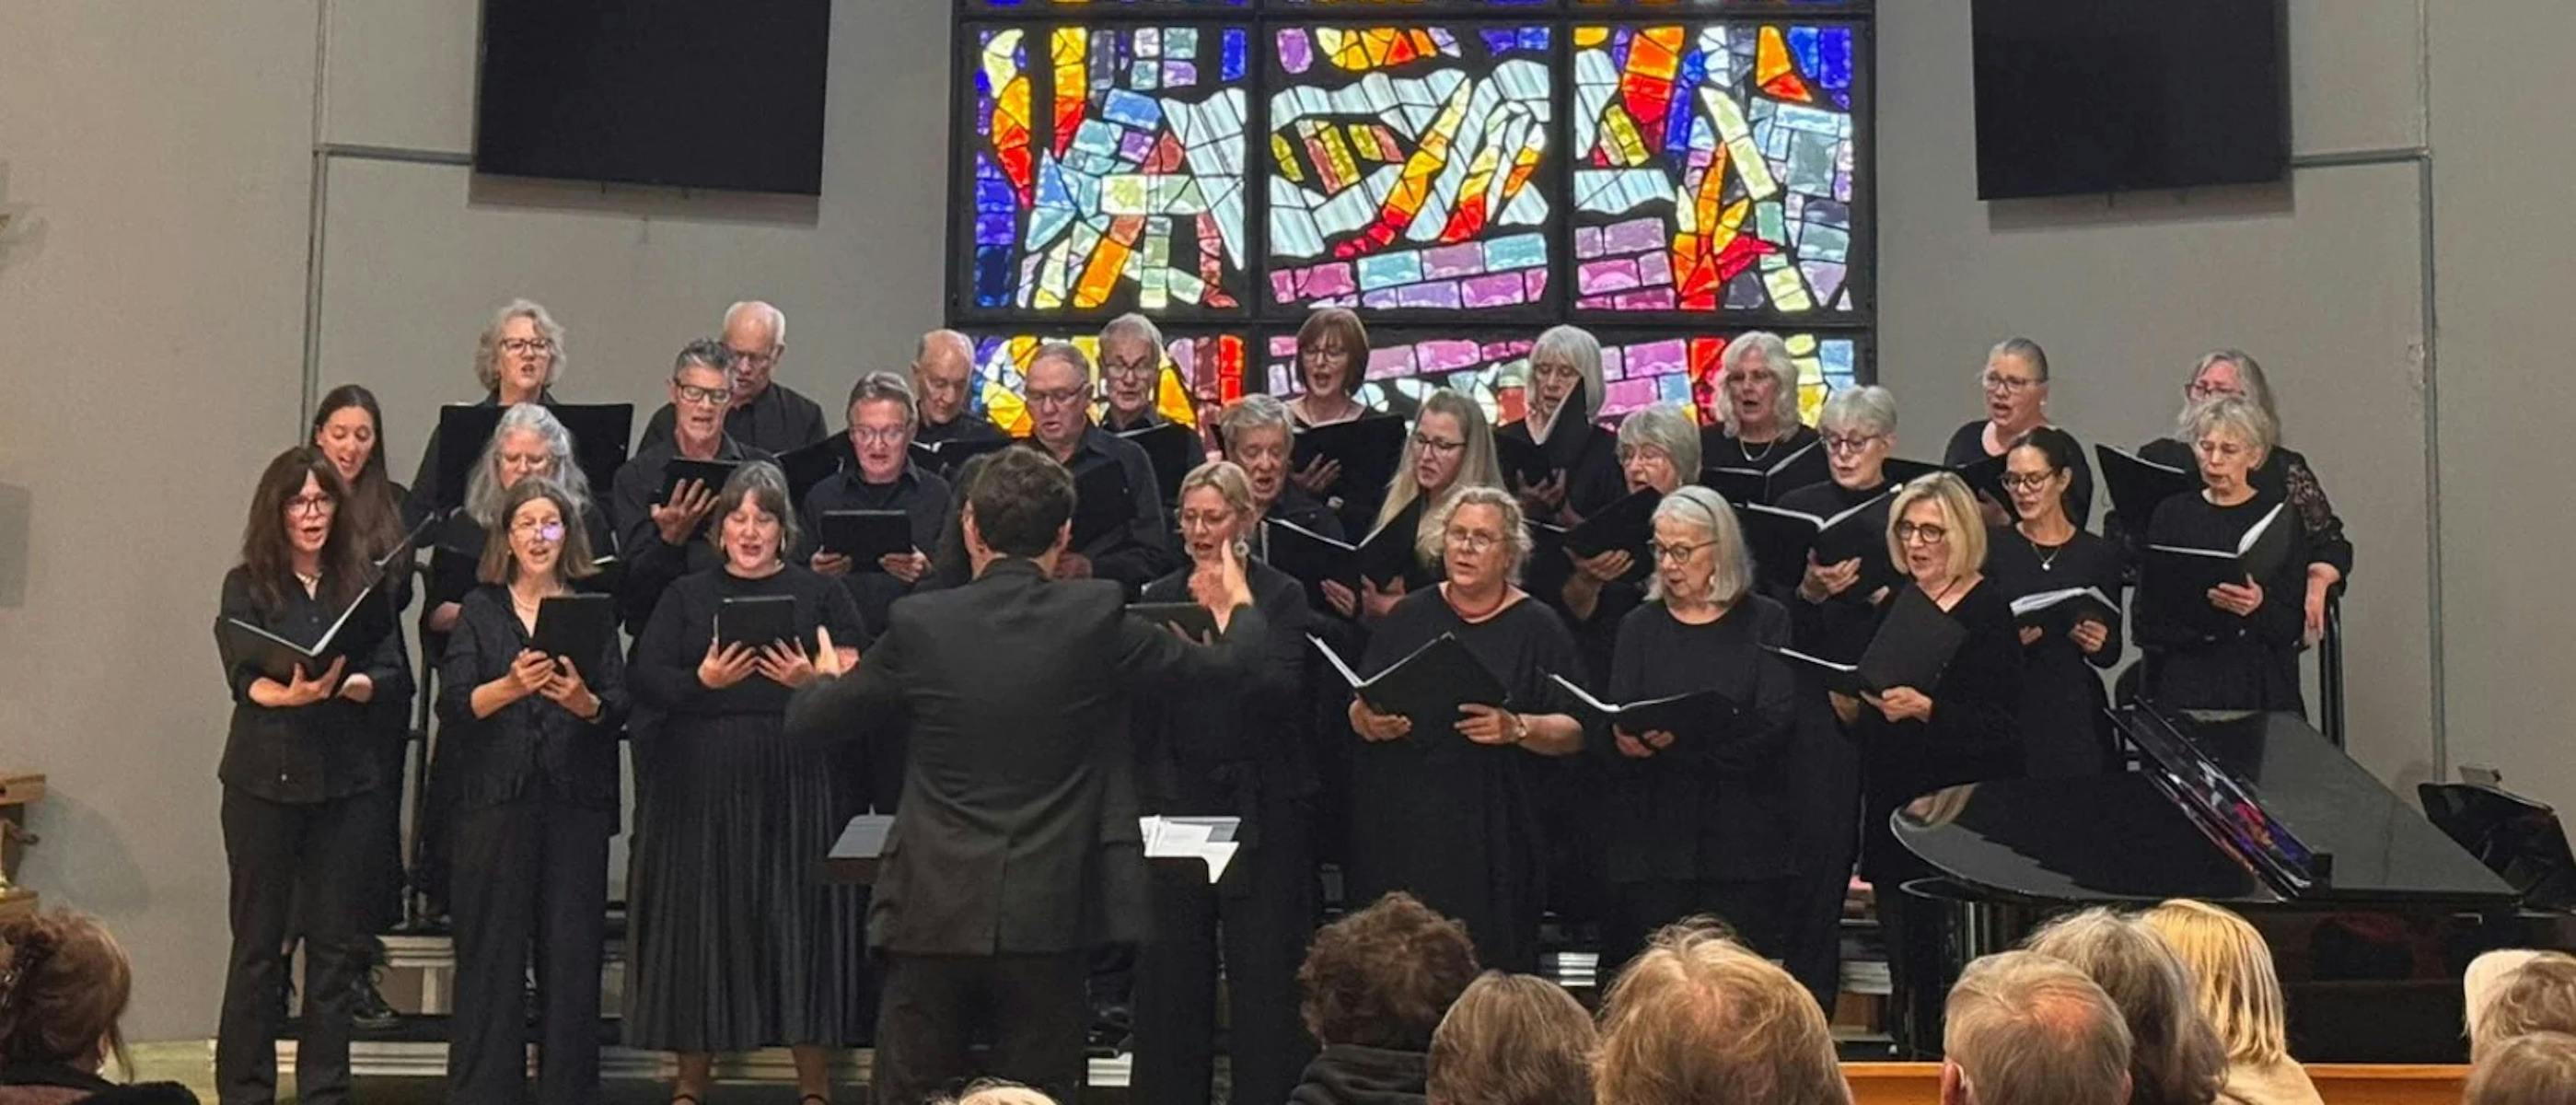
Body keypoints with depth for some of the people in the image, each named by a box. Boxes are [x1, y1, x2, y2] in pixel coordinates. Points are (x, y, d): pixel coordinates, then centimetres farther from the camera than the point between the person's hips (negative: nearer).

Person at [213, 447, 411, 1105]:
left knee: (335, 943, 5)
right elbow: (244, 678, -10)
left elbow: (396, 676, 1)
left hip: (345, 779, 2)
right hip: (265, 777, -2)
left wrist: (345, 685, -20)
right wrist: (291, 692, -31)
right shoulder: (247, 585, 3)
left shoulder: (361, 584, 8)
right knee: (258, 941, 3)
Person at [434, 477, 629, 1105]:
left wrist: (584, 701, -18)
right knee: (491, 951, -1)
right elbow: (453, 704, -4)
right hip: (494, 798, -1)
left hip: (575, 799, 1)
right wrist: (511, 686, -21)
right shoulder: (480, 611, 9)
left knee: (572, 950, 0)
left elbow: (620, 707, 3)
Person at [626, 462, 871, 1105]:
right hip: (701, 784, 1)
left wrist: (811, 681, -17)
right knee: (700, 919, 3)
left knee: (799, 918, -2)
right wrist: (703, 680, -15)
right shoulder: (686, 597, 13)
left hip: (794, 781, -1)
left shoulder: (819, 595, 10)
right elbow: (645, 679, 2)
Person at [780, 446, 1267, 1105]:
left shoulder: (920, 624, -4)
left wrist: (830, 678, 31)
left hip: (934, 914, 0)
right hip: (1048, 919, 0)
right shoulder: (1096, 619, -5)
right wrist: (1239, 605, 30)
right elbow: (1225, 664, 8)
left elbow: (806, 723, 7)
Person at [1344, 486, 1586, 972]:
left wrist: (1517, 729, -18)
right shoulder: (1409, 616, 11)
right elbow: (1357, 710, 13)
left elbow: (1576, 732, -1)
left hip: (1489, 835, -2)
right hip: (1399, 826, 2)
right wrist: (1370, 722, -9)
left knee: (1487, 967, -7)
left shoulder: (1537, 627, 3)